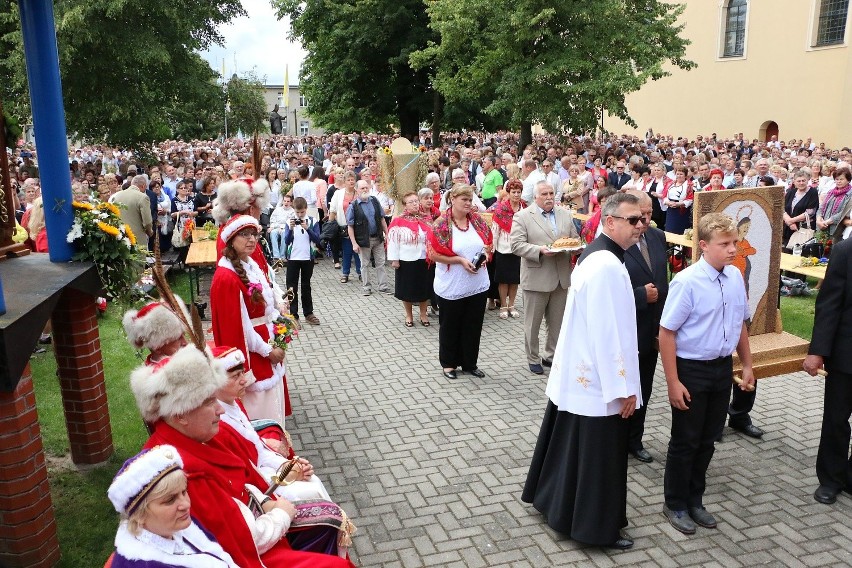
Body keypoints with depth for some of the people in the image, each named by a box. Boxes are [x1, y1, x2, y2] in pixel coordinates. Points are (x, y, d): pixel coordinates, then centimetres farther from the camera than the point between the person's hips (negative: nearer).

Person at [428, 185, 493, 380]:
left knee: (473, 326, 12)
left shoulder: (477, 220, 2)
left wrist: (486, 253, -9)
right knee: (450, 326, 11)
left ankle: (470, 363, 27)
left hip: (477, 285, 4)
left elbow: (488, 242, 14)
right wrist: (461, 260, -20)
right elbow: (434, 254, -14)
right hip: (452, 287, -4)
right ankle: (448, 363, 28)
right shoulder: (441, 224, -12)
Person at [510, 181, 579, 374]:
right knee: (533, 323, 7)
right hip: (536, 278, -4)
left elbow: (575, 239, 14)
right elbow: (516, 245, -12)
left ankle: (551, 355, 29)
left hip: (561, 277, 5)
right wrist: (539, 250, -25)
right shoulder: (522, 216, -6)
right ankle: (533, 359, 21)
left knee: (557, 322, 14)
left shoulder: (566, 214, 9)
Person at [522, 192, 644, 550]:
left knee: (570, 443, 22)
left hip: (577, 369, 10)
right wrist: (624, 387, -20)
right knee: (598, 453, 4)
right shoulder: (608, 266, -24)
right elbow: (610, 333, -26)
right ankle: (596, 527, 18)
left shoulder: (595, 254, 8)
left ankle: (551, 496, 38)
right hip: (598, 378, -10)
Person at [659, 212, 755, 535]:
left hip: (722, 367, 6)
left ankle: (694, 500, 36)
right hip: (692, 369, -6)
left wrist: (747, 364, 14)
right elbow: (666, 332, -18)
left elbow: (740, 324, 12)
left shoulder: (736, 277, -1)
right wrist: (673, 382, -17)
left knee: (708, 439, 17)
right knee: (685, 441, 8)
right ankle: (675, 504, 28)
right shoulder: (687, 282, -20)